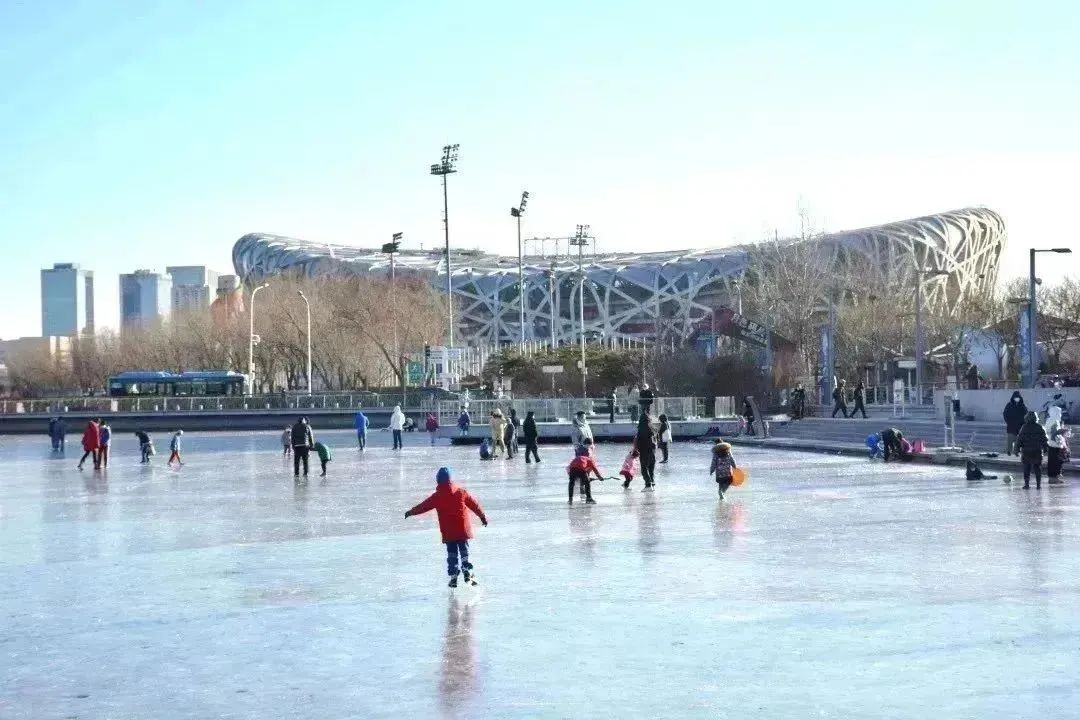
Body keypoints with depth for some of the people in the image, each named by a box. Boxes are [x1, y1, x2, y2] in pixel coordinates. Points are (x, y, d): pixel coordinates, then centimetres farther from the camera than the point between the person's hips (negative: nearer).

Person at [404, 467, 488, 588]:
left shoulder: (437, 496, -4)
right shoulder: (461, 492, 1)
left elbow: (423, 506, 4)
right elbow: (474, 504, 6)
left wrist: (411, 512, 19)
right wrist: (483, 516, 18)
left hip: (448, 532, -1)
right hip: (463, 529, 1)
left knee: (452, 554, 8)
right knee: (464, 552, 12)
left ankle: (453, 577, 4)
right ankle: (467, 573, 2)